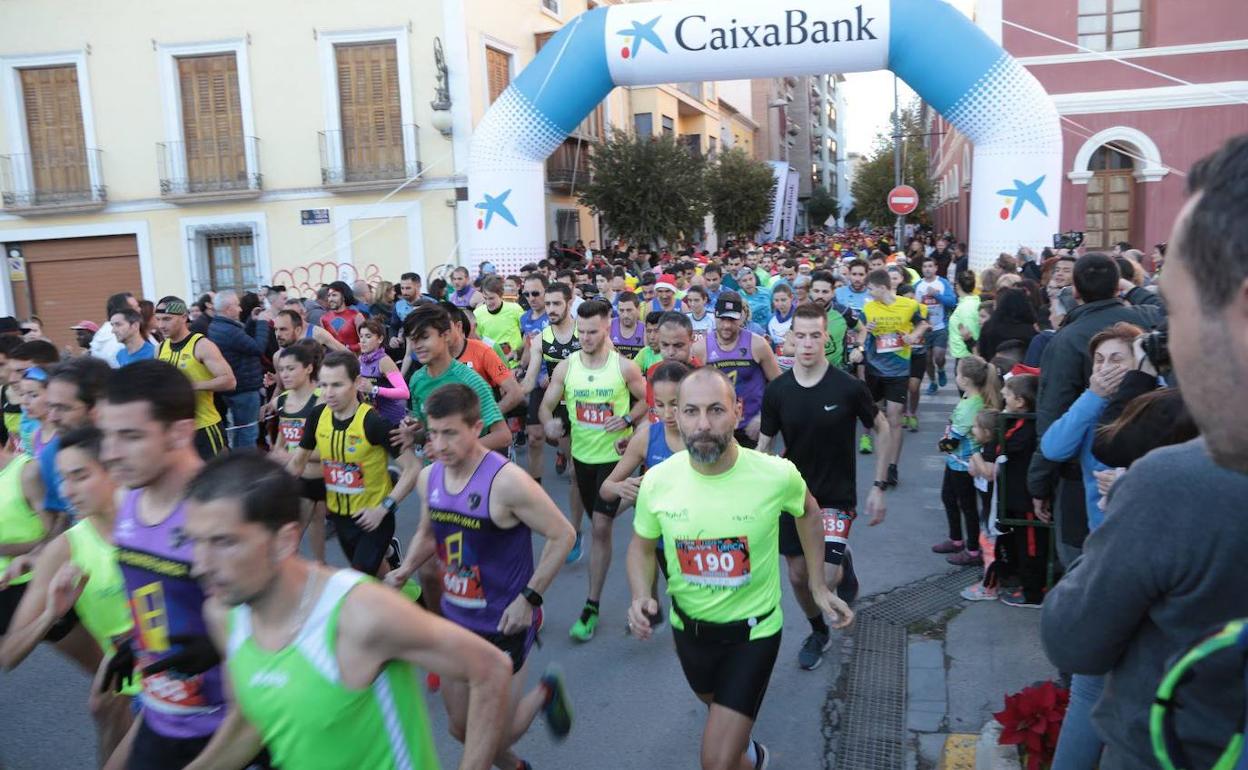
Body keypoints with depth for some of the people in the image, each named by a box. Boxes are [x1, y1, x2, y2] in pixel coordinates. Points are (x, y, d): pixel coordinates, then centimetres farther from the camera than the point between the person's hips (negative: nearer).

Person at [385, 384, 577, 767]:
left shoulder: (506, 482, -24)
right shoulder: (429, 478, -3)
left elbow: (563, 536, -18)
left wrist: (529, 598, -20)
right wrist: (406, 569, -2)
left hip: (504, 625, -6)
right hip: (455, 620, 7)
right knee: (461, 728, 19)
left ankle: (545, 694, 34)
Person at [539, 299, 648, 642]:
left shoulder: (624, 367, -9)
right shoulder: (566, 367, -3)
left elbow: (647, 399, 2)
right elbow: (546, 404, 1)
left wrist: (628, 419, -16)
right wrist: (550, 422, -21)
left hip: (614, 456, -3)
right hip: (582, 455, 3)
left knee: (601, 527, -7)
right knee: (597, 521, 18)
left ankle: (592, 606, 2)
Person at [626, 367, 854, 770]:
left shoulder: (777, 475, -25)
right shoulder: (657, 481, -19)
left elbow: (808, 512, 0)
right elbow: (642, 546, 0)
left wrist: (818, 587, 1)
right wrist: (641, 596, -19)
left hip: (753, 630, -3)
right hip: (688, 627, 3)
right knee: (717, 705, 32)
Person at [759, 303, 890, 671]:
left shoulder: (849, 387, -15)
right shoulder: (777, 390, -6)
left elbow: (883, 429, -1)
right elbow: (763, 446, 2)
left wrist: (879, 487, -4)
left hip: (836, 495, -3)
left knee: (825, 579, -14)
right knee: (798, 576, 10)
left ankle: (844, 564, 23)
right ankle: (819, 632, 38)